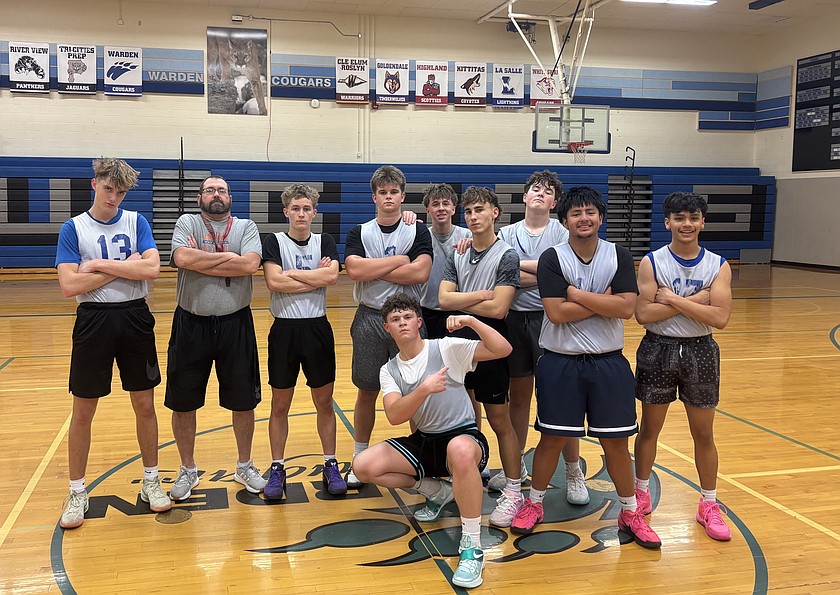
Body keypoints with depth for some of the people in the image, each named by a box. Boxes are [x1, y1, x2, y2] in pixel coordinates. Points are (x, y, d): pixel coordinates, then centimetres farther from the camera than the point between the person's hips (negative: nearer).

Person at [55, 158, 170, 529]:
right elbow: (69, 286, -13)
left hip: (135, 319, 1)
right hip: (93, 321, -1)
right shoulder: (73, 228, -2)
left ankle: (151, 481, 25)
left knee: (145, 405, 9)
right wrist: (124, 267, -12)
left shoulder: (136, 222, 3)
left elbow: (152, 268, -12)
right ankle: (77, 493, 20)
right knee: (83, 412, 5)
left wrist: (100, 264, -14)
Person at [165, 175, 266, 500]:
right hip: (191, 324, 0)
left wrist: (202, 261, -13)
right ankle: (188, 470, 28)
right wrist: (229, 258, -13)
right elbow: (183, 258, -18)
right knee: (183, 403, 9)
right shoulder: (187, 223, 2)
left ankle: (244, 466, 29)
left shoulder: (246, 227, 4)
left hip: (235, 324, 0)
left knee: (243, 401, 9)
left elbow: (249, 264, -15)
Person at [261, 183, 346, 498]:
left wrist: (291, 273, -13)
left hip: (317, 328, 2)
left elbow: (332, 275, -14)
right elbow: (274, 282, -16)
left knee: (324, 402, 9)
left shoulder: (325, 242, 5)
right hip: (284, 329, -1)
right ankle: (277, 469, 18)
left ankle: (330, 465, 21)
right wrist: (316, 277, -12)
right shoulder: (274, 241, -1)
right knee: (280, 405, 7)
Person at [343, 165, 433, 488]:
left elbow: (420, 272, -15)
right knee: (367, 391, 9)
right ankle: (359, 459, 20)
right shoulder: (359, 233, 4)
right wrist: (399, 260, -12)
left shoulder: (418, 232, 1)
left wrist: (373, 270, -11)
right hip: (370, 319, 1)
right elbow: (354, 270, -15)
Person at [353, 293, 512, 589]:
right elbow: (394, 416, -14)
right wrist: (425, 389, -31)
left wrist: (471, 321, -28)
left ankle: (472, 547, -29)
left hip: (464, 435, -5)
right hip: (423, 442, 5)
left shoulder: (447, 348, -7)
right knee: (364, 466, -13)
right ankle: (436, 491, 10)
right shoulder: (389, 370, 4)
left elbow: (503, 350, -17)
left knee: (460, 450, -43)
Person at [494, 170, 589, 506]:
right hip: (515, 319, 3)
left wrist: (521, 265, -11)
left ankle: (574, 472, 12)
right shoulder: (508, 233, 9)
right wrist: (546, 273, -10)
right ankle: (515, 467, 26)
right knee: (518, 396, 12)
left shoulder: (562, 233, 0)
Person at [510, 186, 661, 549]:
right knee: (553, 437, 6)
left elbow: (626, 307, -13)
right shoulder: (552, 259, -6)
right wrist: (603, 300, -13)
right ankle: (534, 503, 27)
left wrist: (578, 294, -14)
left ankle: (630, 512, 26)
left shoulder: (619, 257, 0)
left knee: (615, 440, 8)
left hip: (609, 362, 2)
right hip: (561, 362, -2)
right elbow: (557, 313, -17)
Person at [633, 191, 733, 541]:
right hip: (658, 351, -1)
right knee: (649, 428, 12)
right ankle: (641, 493, 31)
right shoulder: (652, 263, -7)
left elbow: (720, 317, -16)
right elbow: (643, 314, -17)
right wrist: (694, 301, -19)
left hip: (700, 352, 1)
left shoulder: (718, 266, -4)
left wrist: (674, 300, -19)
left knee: (703, 433, 11)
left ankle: (709, 505, 25)